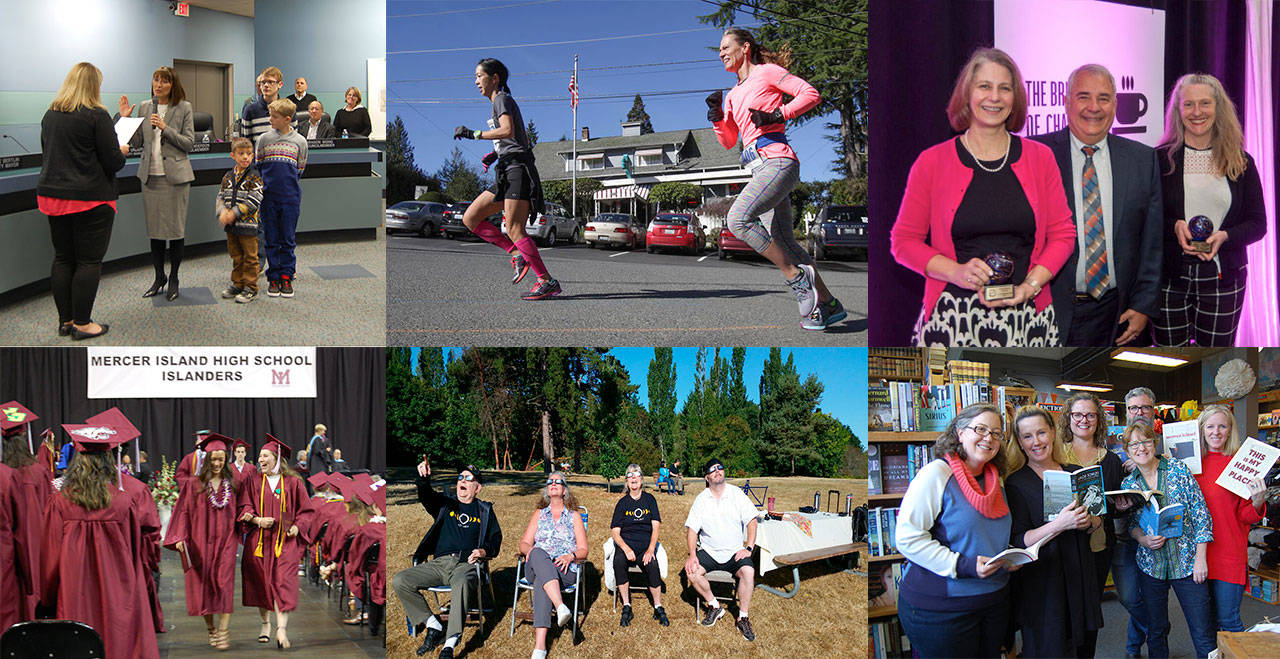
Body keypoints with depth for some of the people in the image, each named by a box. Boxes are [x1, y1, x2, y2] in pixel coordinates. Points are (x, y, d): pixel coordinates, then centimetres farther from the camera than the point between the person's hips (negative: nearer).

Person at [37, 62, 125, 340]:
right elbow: (113, 160, -13)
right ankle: (82, 323, 3)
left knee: (62, 258, 12)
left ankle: (65, 320, 18)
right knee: (89, 260, 0)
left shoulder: (50, 115, 8)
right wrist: (122, 153, 7)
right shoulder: (96, 116, -14)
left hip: (53, 194, 7)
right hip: (90, 198, -7)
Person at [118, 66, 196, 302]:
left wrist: (165, 128, -16)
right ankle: (159, 277, 20)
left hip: (174, 175, -4)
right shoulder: (144, 107, 8)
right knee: (154, 229, 8)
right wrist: (126, 118, -4)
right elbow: (136, 142, 8)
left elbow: (189, 143, -7)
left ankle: (173, 279, 13)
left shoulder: (184, 108, -2)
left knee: (176, 228, 0)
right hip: (150, 175, 4)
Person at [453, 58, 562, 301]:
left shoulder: (502, 99, -4)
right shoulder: (500, 103, 24)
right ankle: (517, 255, 1)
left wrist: (473, 134, -19)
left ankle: (547, 282, -15)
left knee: (514, 230, -16)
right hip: (507, 174, 10)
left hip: (518, 170, -10)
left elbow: (508, 131, -23)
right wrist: (495, 154, 19)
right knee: (470, 218, 5)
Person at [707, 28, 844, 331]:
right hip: (762, 169, 9)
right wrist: (716, 116, 7)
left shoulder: (766, 72, 2)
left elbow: (811, 94, -6)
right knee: (782, 242, 5)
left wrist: (777, 115, -14)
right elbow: (728, 141, 24)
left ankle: (797, 276, -18)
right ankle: (828, 305, 10)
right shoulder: (733, 95, 24)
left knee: (738, 219, -24)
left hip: (778, 161, -9)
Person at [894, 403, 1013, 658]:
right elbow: (907, 537, -19)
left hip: (993, 603, 7)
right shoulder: (936, 474, -12)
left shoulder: (995, 480, 12)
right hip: (939, 610, -7)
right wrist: (962, 566, -24)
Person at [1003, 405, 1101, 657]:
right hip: (1042, 581, -5)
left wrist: (1089, 521, -9)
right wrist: (1059, 524, -25)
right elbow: (1017, 541, -12)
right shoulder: (1015, 484, -6)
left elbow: (1099, 520, 15)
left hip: (1081, 575, 5)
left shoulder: (1076, 473, 8)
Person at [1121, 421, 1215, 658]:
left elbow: (1200, 512, -4)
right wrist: (1142, 539, -12)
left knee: (1203, 635, -5)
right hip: (1151, 565, 3)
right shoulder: (1128, 485, 4)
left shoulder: (1178, 469, -5)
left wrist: (1200, 557, -8)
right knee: (1155, 630, 11)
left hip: (1187, 563, -3)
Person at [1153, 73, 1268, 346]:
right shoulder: (1161, 159, 1)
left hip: (1223, 278, 1)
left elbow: (1258, 223, 5)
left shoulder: (1241, 162, 5)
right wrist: (1174, 227, -17)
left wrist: (1224, 236, -14)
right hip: (1170, 279, -1)